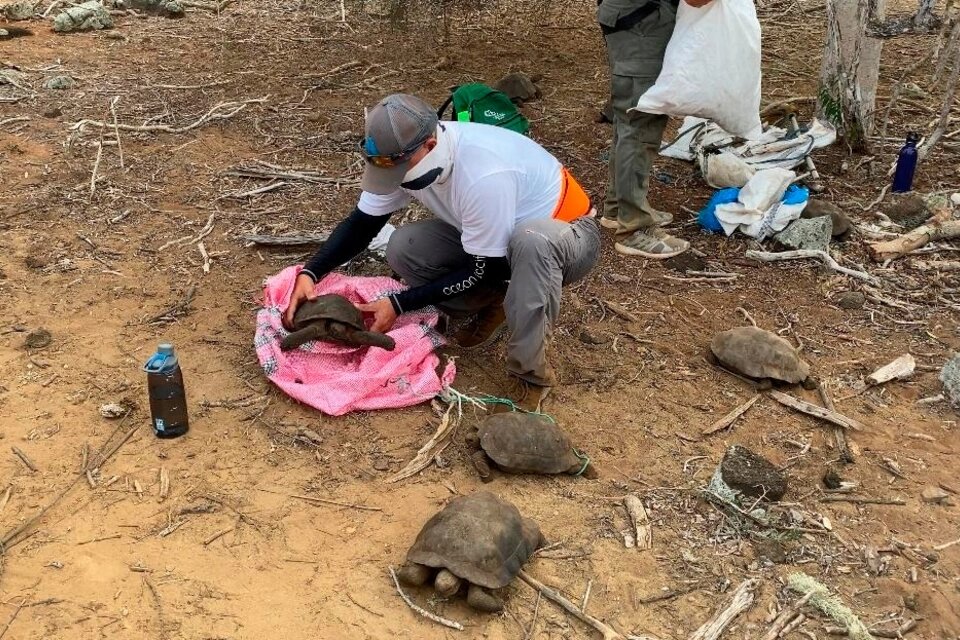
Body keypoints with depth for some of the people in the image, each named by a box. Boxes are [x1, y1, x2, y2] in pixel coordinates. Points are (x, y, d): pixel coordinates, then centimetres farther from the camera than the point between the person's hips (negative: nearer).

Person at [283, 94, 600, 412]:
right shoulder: (404, 157, -15)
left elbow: (484, 271, -27)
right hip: (494, 236, 6)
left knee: (532, 239, -43)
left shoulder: (483, 174, -37)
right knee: (403, 249, -15)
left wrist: (400, 304, -25)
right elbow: (362, 223, -4)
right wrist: (310, 273, -19)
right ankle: (492, 307, 6)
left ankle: (532, 373, -25)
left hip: (567, 233, -6)